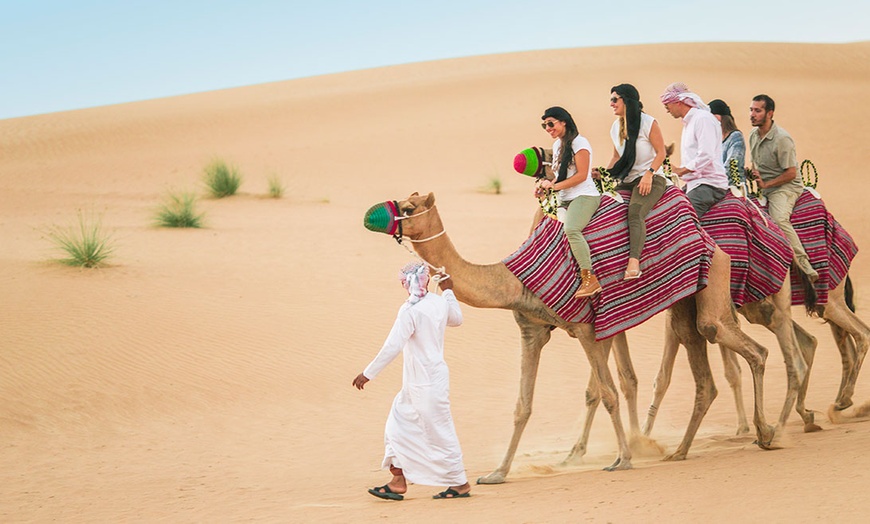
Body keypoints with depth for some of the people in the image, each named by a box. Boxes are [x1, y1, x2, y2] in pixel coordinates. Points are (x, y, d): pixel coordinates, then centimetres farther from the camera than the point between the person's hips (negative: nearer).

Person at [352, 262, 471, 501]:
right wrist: (448, 291, 37)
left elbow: (392, 346, -23)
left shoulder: (411, 310, -20)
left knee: (439, 432, 1)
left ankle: (460, 484, 10)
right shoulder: (440, 303, 4)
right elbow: (456, 319, 27)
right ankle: (398, 481, 13)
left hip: (425, 383, -9)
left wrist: (368, 373, -18)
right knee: (399, 425, 12)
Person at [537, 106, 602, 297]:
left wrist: (555, 185, -15)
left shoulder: (578, 142, -9)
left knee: (571, 229, -33)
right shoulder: (557, 145, 17)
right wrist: (546, 183, 6)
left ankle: (590, 279, -36)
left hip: (584, 196, -10)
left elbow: (582, 175, -14)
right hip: (565, 200, 10)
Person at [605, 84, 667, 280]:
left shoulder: (648, 123, -6)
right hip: (627, 181, 8)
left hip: (651, 179, -8)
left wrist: (649, 174, -19)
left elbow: (661, 152, -6)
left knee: (635, 213, -32)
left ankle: (634, 261, -48)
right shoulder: (615, 127, 14)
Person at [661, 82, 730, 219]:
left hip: (709, 185, -10)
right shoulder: (688, 122, 24)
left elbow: (706, 156, -19)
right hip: (694, 184, 10)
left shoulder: (703, 118, -9)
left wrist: (681, 170, -13)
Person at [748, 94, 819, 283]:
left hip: (784, 187, -10)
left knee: (779, 219, -33)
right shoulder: (754, 135, 9)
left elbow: (791, 173, -16)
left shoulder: (782, 139, -17)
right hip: (763, 188, 10)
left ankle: (806, 267, -34)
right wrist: (754, 173, 4)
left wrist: (766, 184, -13)